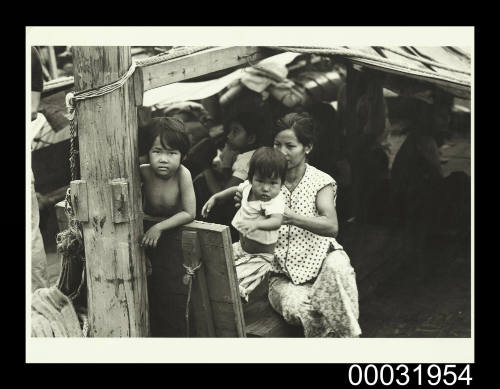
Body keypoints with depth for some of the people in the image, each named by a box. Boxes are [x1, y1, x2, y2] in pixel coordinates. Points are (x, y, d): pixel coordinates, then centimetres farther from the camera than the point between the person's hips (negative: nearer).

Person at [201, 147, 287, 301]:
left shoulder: (275, 201, -29)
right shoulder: (249, 186, -7)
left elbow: (276, 221, -50)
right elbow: (235, 189, 18)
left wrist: (256, 224, -67)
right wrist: (214, 198, 15)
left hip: (260, 257, -8)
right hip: (241, 247, 8)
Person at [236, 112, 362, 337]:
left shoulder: (321, 182, 0)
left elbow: (332, 227, -18)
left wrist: (292, 218, -34)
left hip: (317, 263, -1)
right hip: (282, 275, 1)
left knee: (337, 264, -36)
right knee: (298, 307, -31)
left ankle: (348, 336, -19)